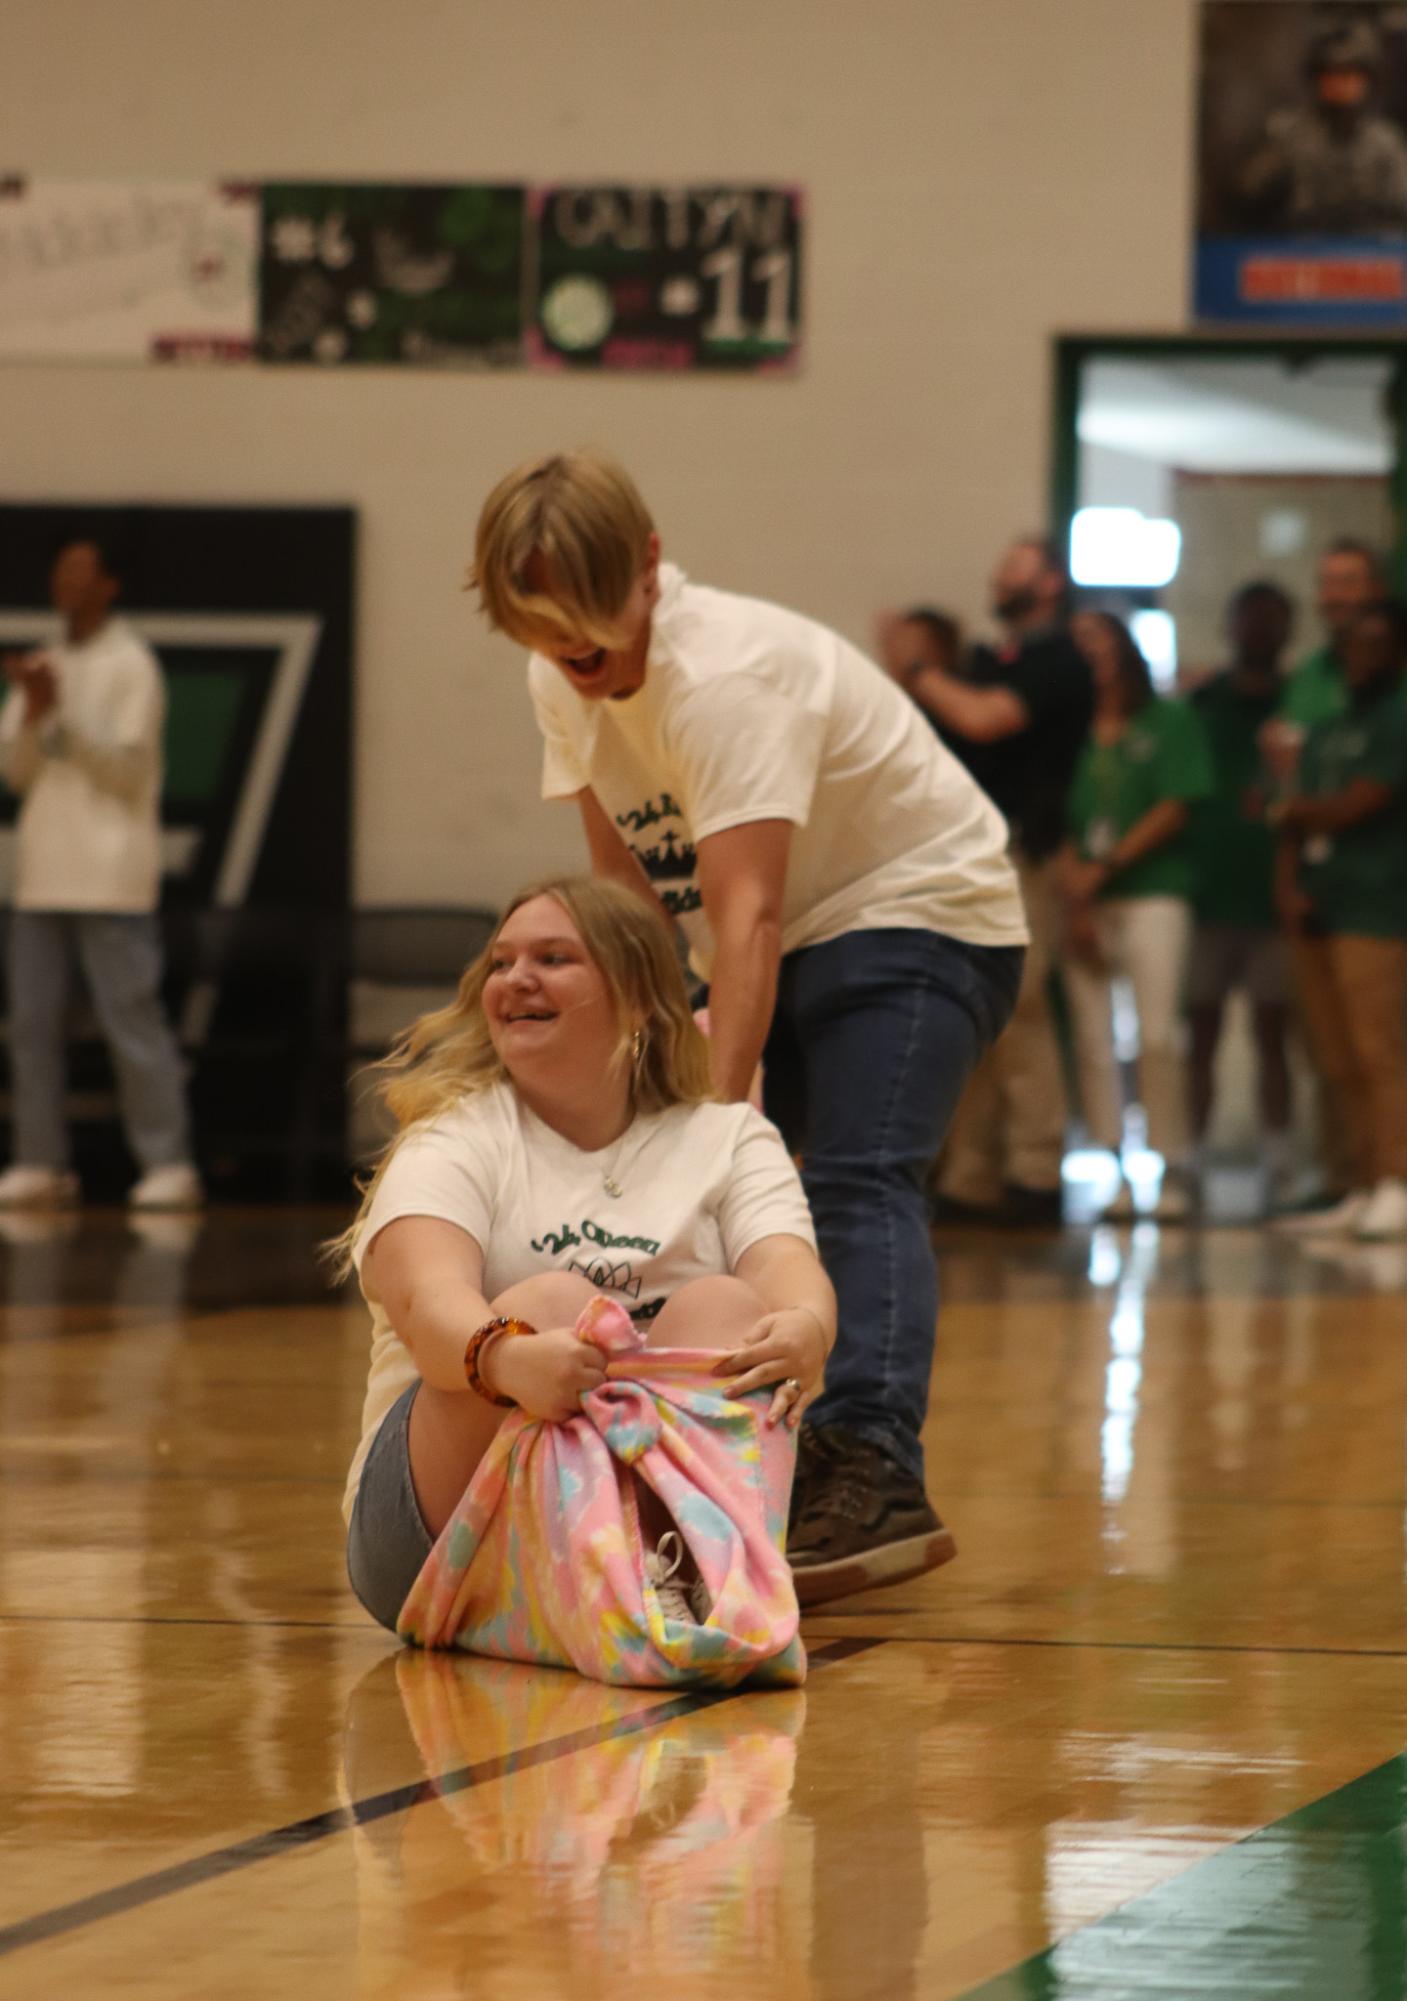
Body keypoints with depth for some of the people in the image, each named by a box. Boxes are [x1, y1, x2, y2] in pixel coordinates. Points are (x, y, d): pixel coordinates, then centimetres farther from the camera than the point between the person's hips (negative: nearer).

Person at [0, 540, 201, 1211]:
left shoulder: (130, 665, -2)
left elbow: (128, 769, -10)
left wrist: (62, 708, -16)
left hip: (110, 875, -7)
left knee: (131, 1019, -9)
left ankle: (168, 1164, -9)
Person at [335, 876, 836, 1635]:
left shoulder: (730, 1140, 14)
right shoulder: (453, 1143, 6)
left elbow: (788, 1268, -8)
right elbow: (427, 1298, -16)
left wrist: (805, 1329, -35)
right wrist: (506, 1356, -42)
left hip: (675, 1488, 2)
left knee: (722, 1309, -23)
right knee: (552, 1302, -26)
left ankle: (691, 1575, -49)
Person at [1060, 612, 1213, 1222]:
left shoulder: (1167, 722, 6)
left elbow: (1173, 811, -2)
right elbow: (1062, 823, 7)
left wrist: (1104, 868, -7)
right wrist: (1074, 897, -5)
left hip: (1151, 892, -3)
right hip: (1084, 901, 3)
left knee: (1156, 1036, -12)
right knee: (1092, 1039, -2)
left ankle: (1169, 1170, -8)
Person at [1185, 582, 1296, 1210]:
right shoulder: (1199, 705, 9)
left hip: (1273, 893, -1)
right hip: (1207, 892, 1)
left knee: (1272, 1031, 0)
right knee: (1201, 1030, 1)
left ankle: (1276, 1162, 1)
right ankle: (1191, 1161, 4)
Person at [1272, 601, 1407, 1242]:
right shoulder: (1325, 733, 21)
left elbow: (1354, 806, -11)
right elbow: (1296, 819, 17)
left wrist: (1296, 809, 7)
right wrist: (1289, 885, 0)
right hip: (1318, 911, 8)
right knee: (1338, 1064, 5)